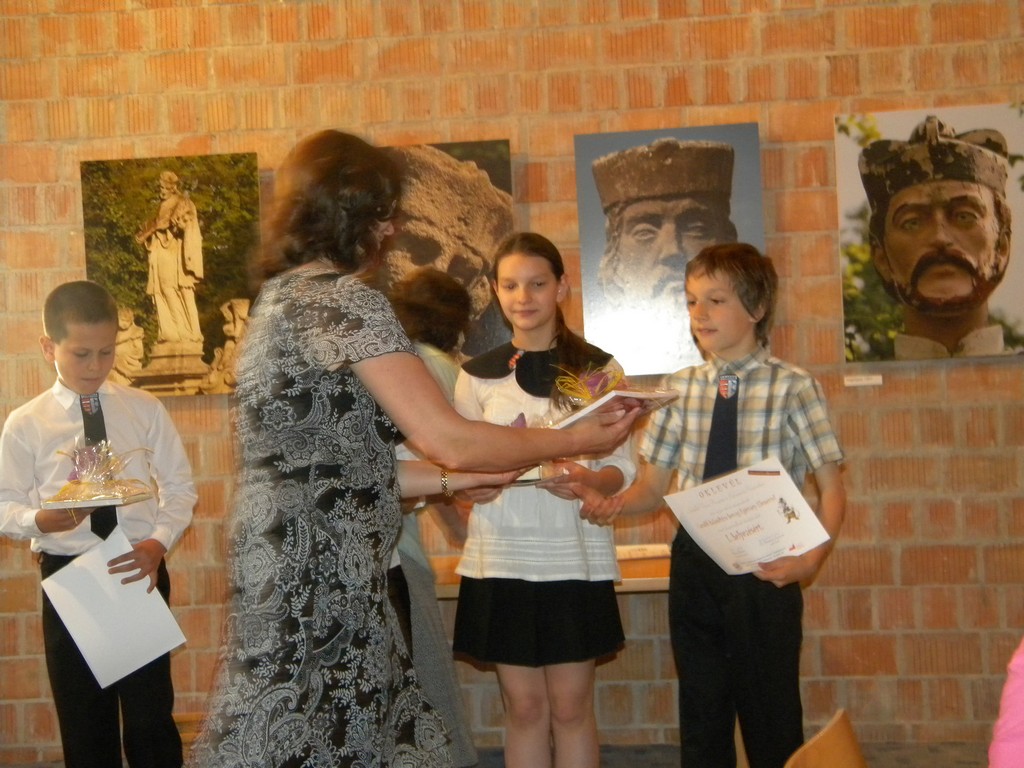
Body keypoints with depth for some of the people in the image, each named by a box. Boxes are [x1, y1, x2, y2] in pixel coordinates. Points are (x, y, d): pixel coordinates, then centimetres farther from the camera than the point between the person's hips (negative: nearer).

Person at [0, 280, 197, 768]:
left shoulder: (144, 410, 2)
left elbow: (179, 486, 4)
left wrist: (159, 543, -12)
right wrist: (41, 520, -21)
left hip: (139, 569, 0)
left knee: (151, 711, 0)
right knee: (84, 720, 10)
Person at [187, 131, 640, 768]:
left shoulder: (284, 296, 15)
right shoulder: (345, 298, -13)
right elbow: (447, 438, -17)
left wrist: (469, 477, 16)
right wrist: (577, 440, -3)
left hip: (299, 585, 9)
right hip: (318, 591, -9)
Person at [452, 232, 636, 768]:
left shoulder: (598, 369, 3)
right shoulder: (477, 375, 7)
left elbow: (621, 467, 1)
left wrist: (586, 480, -21)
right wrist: (472, 487, -14)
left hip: (575, 557, -1)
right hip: (501, 558, 1)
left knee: (571, 706, 5)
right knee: (523, 707, 7)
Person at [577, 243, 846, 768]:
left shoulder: (792, 387, -5)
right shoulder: (679, 388, 6)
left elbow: (831, 491, -4)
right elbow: (652, 488, 9)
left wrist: (810, 561, -19)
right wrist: (611, 504, -12)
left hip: (763, 567, -3)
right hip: (693, 563, 4)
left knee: (772, 721, 7)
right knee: (701, 714, 13)